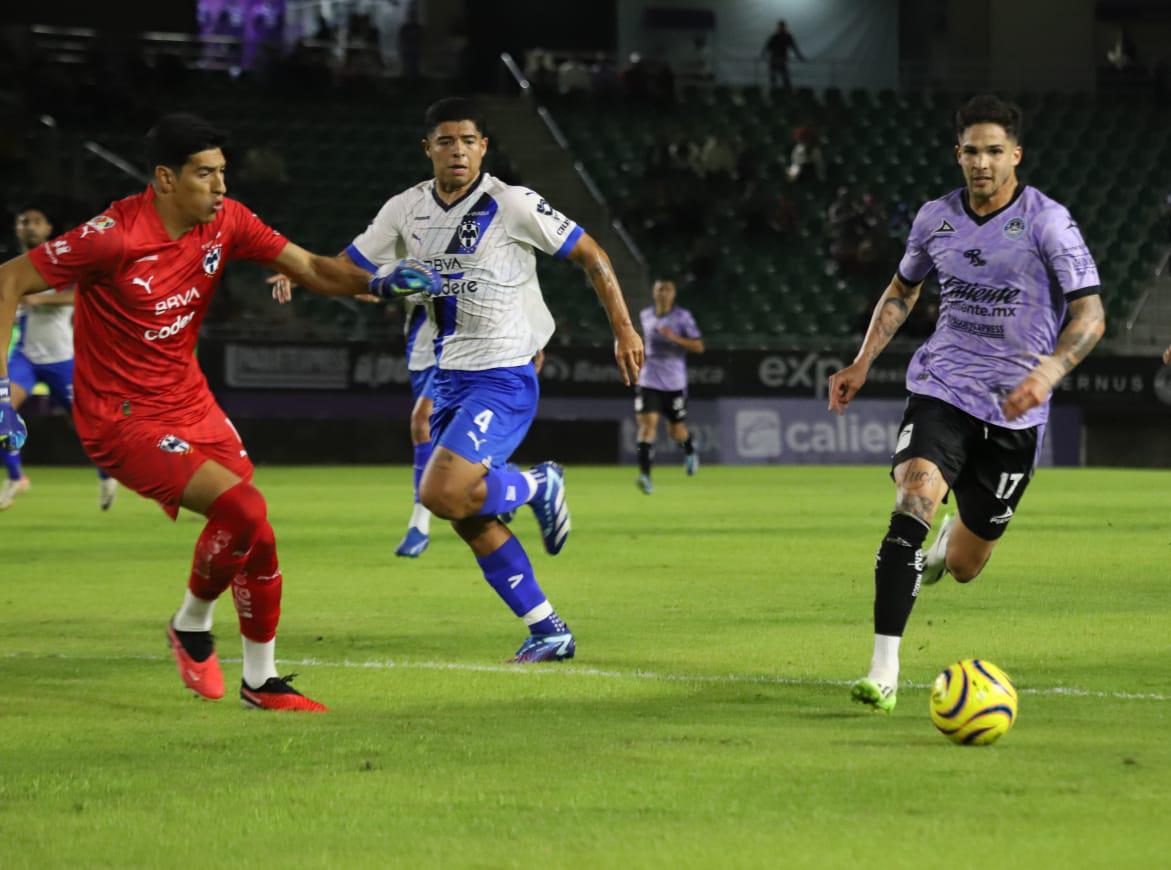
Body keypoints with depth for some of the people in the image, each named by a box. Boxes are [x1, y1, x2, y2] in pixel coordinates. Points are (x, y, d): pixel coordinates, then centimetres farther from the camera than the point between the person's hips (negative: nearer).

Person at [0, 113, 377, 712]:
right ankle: (192, 624, 4)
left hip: (191, 403, 7)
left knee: (255, 536, 3)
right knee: (242, 507, -22)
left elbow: (310, 268, 1)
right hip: (120, 417, -7)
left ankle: (260, 681, 25)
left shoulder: (224, 222, -4)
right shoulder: (114, 235, -23)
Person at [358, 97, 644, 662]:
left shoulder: (512, 205, -11)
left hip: (503, 378, -7)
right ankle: (549, 633, 17)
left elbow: (590, 255, -4)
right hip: (449, 378, 7)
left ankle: (538, 487, 6)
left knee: (440, 494, -23)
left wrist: (623, 329, -6)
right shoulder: (405, 210, 5)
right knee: (470, 521, 6)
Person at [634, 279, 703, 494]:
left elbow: (698, 347, -10)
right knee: (648, 423, -17)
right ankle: (645, 474, -24)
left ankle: (690, 450, 45)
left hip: (674, 383, -2)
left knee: (676, 430, 9)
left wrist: (675, 338, -24)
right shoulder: (645, 315, 8)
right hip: (648, 381, 2)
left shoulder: (682, 317, -5)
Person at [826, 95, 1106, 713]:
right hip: (941, 386, 2)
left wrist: (1046, 373, -28)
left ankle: (948, 545, 51)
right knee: (915, 499, -27)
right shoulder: (936, 219, 3)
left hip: (1013, 410, -1)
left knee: (964, 565, 8)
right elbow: (903, 289, 22)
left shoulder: (1047, 221, -10)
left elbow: (1089, 315, -11)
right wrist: (861, 364, 15)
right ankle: (883, 670, -27)